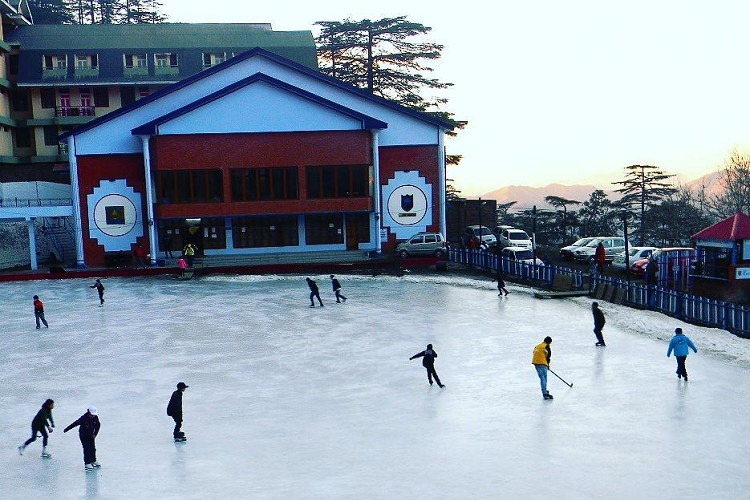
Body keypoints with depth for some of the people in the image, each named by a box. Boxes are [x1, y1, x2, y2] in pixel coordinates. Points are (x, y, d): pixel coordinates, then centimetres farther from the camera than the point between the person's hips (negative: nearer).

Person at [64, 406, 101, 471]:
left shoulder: (95, 417, -13)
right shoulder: (84, 418, -29)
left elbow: (98, 425, 3)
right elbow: (74, 424, -26)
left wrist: (95, 434, -1)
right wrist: (66, 429, -23)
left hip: (91, 435, 5)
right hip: (83, 435, -5)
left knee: (93, 448, 7)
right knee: (86, 449, -10)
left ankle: (93, 461, 24)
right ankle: (87, 464, -5)